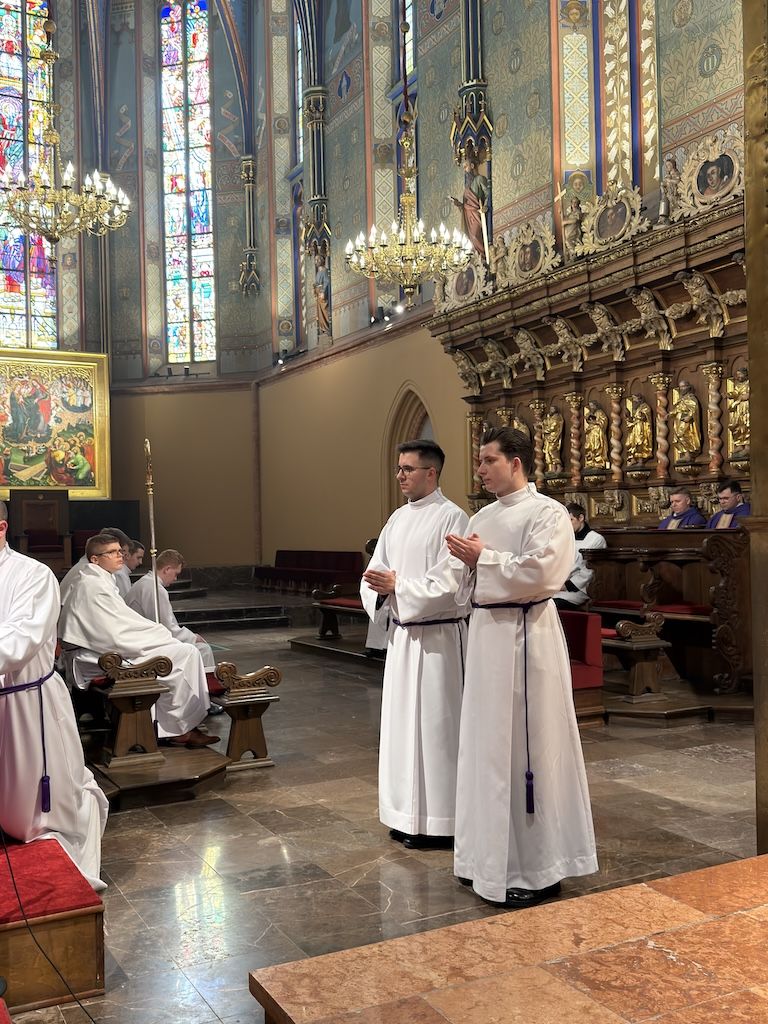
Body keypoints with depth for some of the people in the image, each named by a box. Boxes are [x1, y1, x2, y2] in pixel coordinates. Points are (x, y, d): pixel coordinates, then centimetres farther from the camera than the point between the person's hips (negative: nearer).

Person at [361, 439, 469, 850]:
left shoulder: (451, 518, -12)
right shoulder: (397, 519, 12)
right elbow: (376, 572, 11)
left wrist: (398, 585, -19)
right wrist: (377, 588, -11)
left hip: (436, 637, -8)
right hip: (401, 635, 8)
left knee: (434, 723, 0)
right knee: (401, 721, 13)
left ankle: (437, 822, 12)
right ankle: (408, 815, 26)